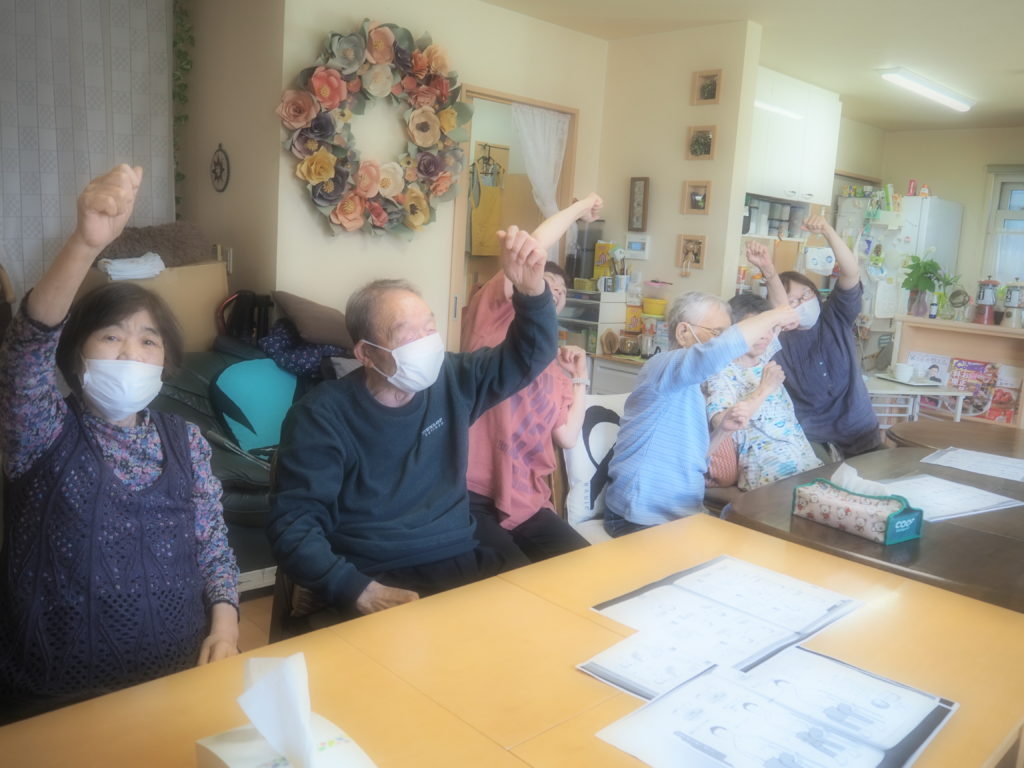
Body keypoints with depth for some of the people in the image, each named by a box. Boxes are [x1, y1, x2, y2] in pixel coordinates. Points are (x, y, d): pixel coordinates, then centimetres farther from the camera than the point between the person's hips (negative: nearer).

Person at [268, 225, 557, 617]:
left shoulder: (450, 381, 4)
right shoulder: (322, 416, -9)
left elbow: (529, 355, 9)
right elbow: (293, 524, -11)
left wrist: (531, 288, -11)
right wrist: (359, 591, -25)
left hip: (465, 559, 4)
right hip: (381, 580, -4)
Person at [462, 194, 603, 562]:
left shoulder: (557, 369, 22)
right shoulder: (494, 318, 4)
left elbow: (567, 437, 9)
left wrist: (580, 377, 15)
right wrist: (581, 206, 5)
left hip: (528, 503, 7)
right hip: (472, 495, -6)